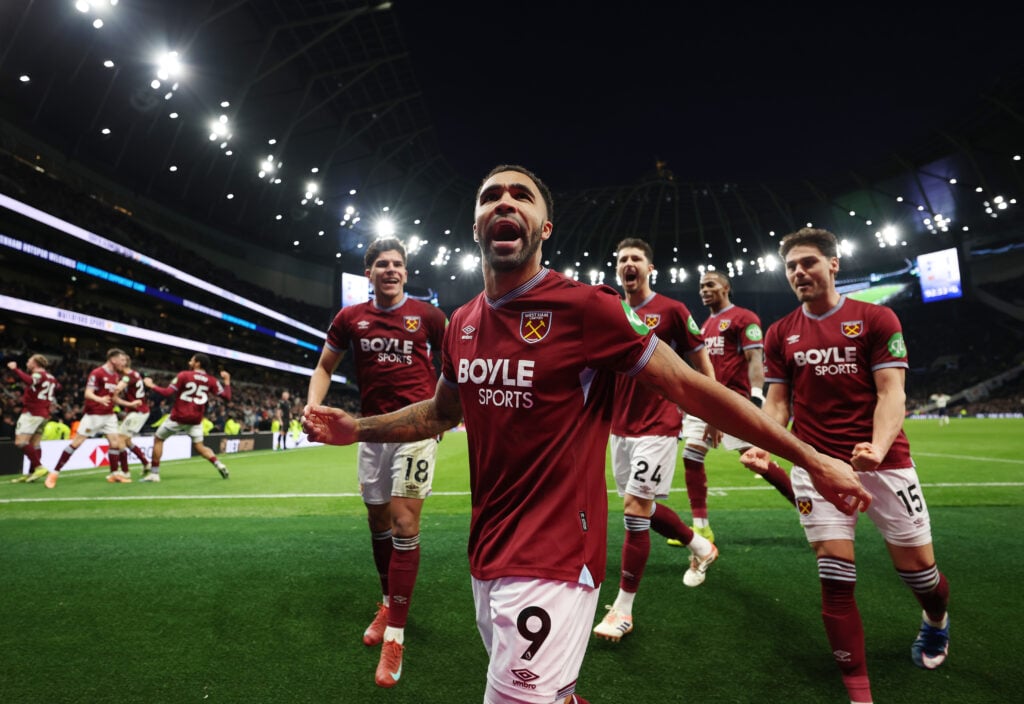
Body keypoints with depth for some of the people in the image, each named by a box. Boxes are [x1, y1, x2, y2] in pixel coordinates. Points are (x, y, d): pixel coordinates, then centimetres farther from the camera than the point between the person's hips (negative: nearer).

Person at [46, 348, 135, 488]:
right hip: (93, 415, -6)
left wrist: (130, 404, 10)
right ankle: (55, 473, 9)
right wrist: (100, 399, -40)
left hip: (109, 415, 7)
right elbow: (88, 394, -21)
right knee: (76, 443, -3)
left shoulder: (117, 376, 10)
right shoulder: (97, 373, -13)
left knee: (115, 442, 0)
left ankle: (114, 474, 11)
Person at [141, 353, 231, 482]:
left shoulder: (183, 375, -6)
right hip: (196, 419, 3)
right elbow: (227, 397, 2)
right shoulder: (211, 381, 2)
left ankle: (154, 473, 15)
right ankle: (220, 465, -5)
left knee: (158, 439, 16)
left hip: (178, 417, -3)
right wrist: (227, 382, 16)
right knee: (199, 447, 15)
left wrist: (151, 386, 6)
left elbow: (167, 393, -10)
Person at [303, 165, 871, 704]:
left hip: (553, 561, -6)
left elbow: (694, 389, -11)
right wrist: (356, 428, 9)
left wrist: (813, 459, -8)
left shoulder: (586, 308, -15)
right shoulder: (461, 324, 4)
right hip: (487, 556, 7)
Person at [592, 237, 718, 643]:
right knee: (643, 507, 16)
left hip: (657, 425, -6)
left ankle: (623, 609, 6)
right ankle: (701, 548, 44)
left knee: (635, 509, -8)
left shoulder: (672, 311, -6)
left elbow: (700, 362, -1)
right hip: (620, 427, 7)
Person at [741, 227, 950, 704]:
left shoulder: (877, 319, -1)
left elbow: (891, 392, -8)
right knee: (835, 578, -2)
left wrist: (878, 446, -27)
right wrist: (764, 446, -14)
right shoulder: (780, 334, 5)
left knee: (917, 567, 10)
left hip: (883, 459, -1)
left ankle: (936, 621, 48)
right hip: (816, 463, 1)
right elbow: (778, 401, 5)